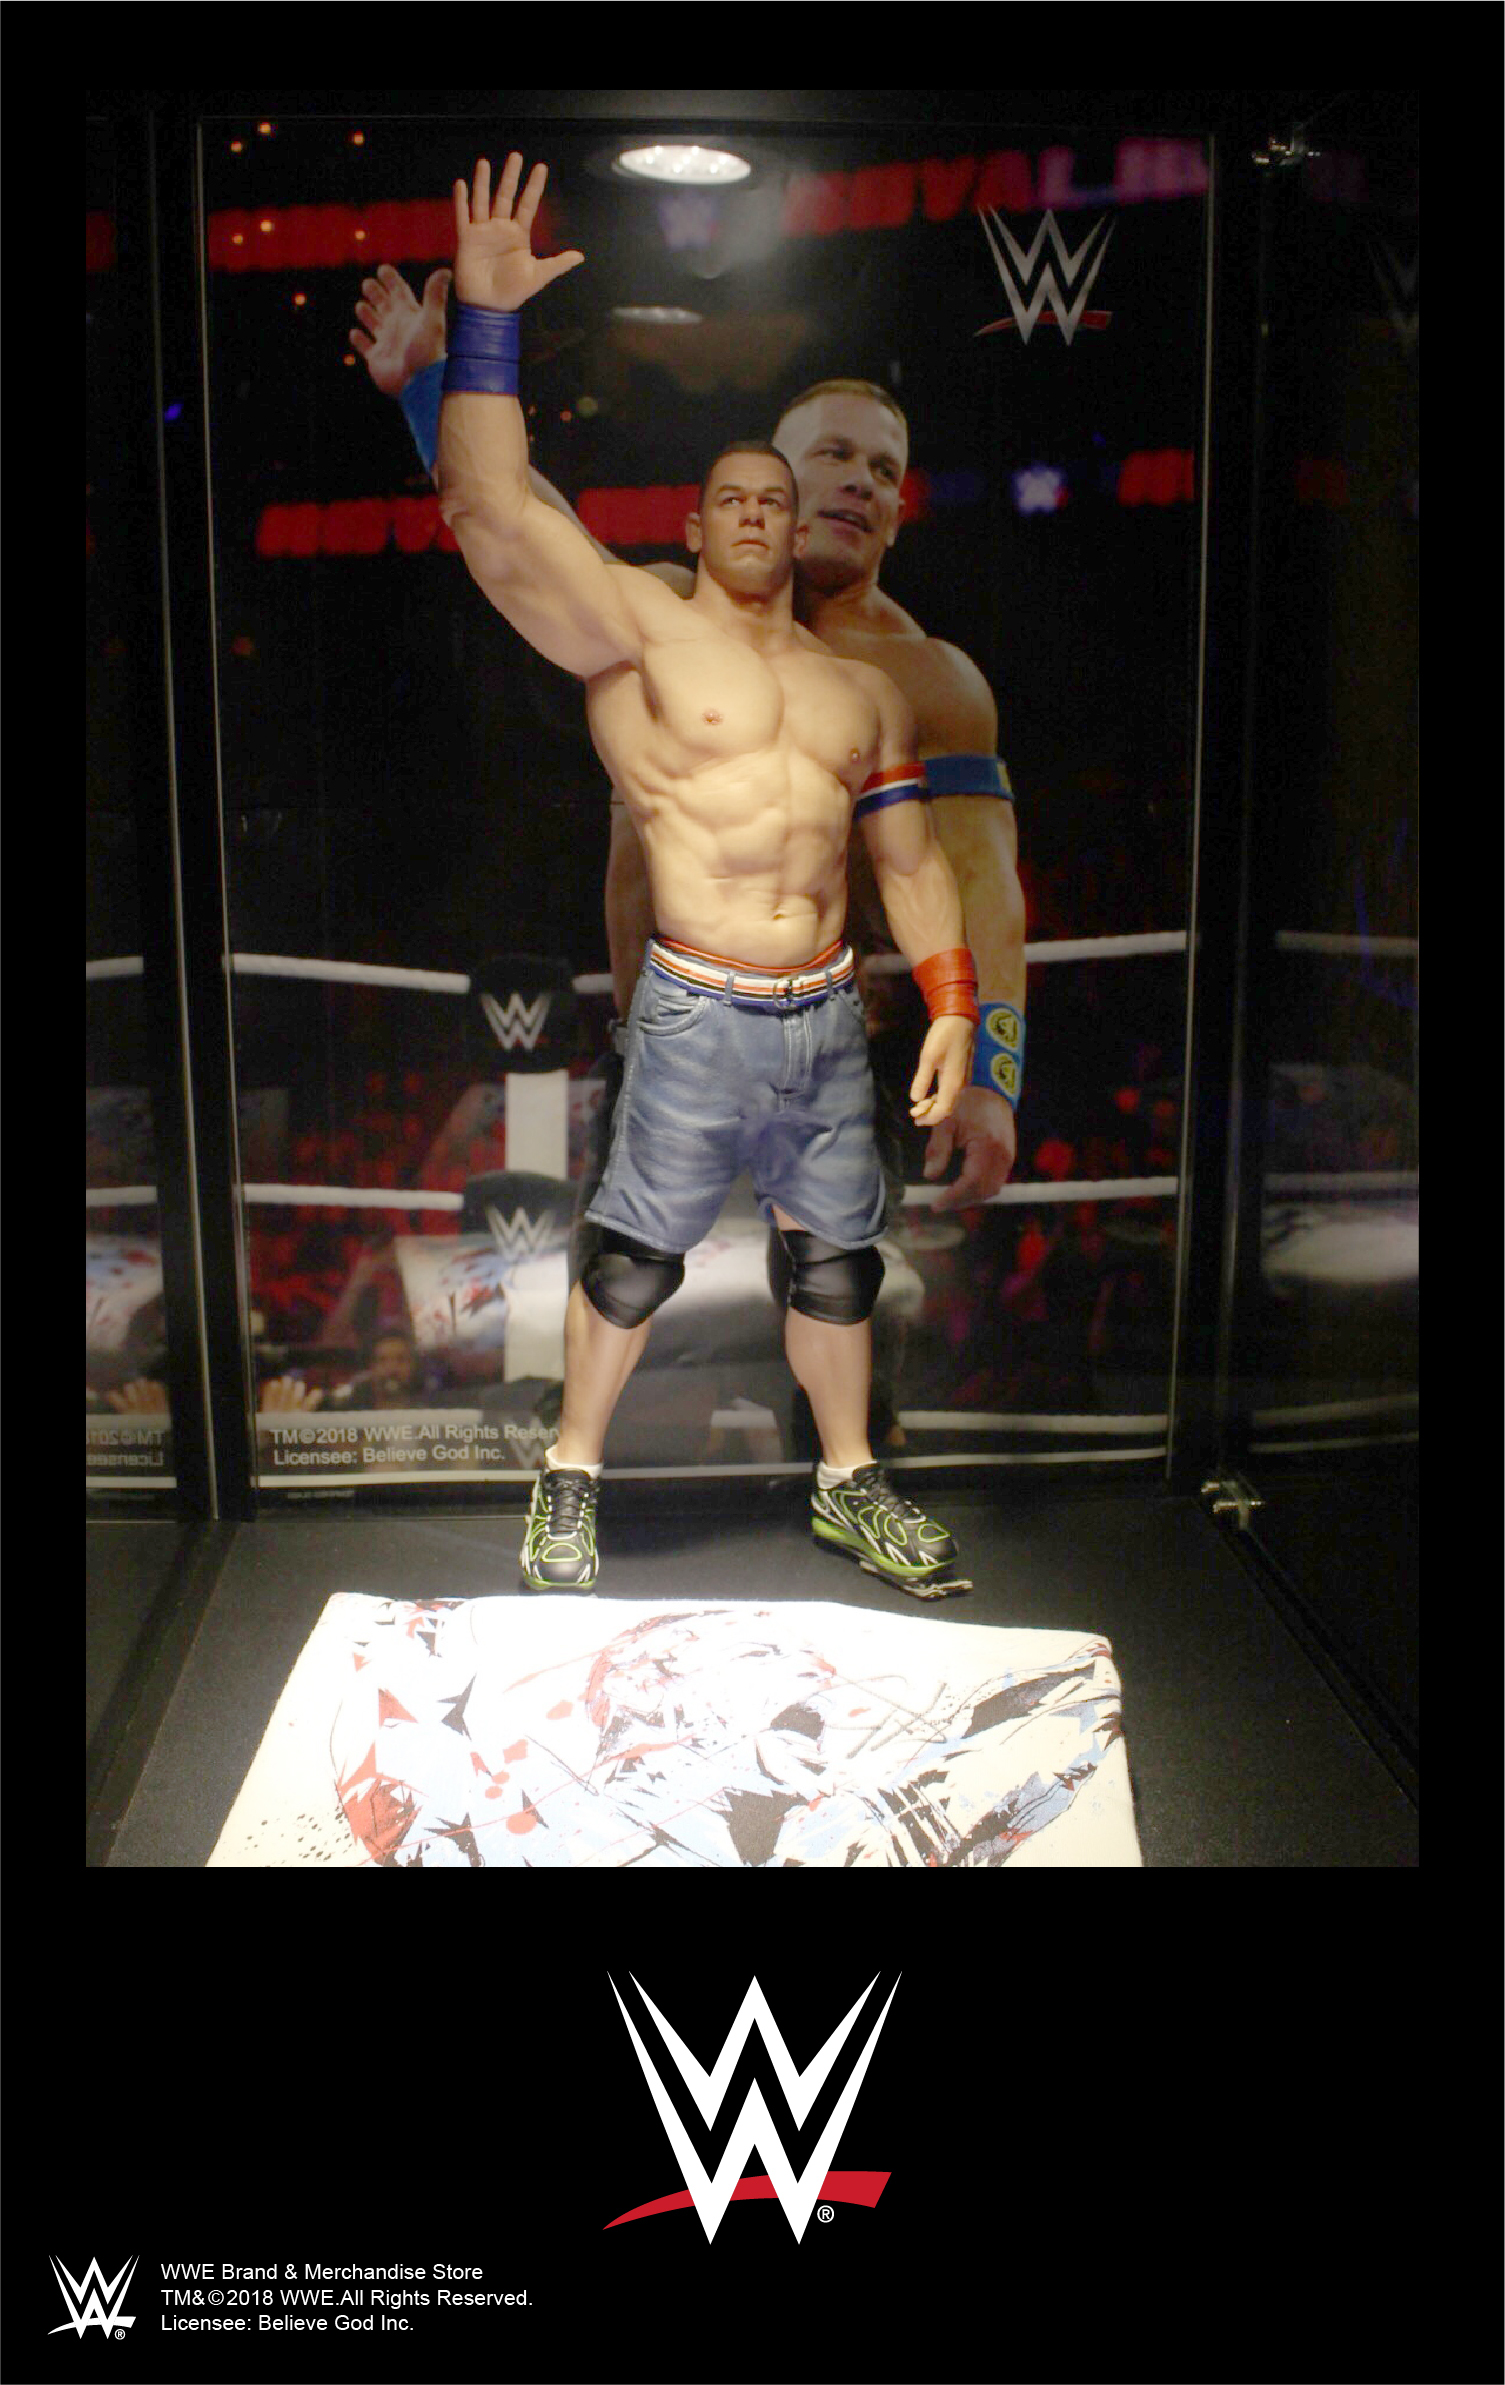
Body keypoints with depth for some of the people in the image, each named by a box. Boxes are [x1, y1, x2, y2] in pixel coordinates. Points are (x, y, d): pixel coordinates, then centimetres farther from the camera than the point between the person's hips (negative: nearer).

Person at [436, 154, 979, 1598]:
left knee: (836, 1263, 13)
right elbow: (493, 515, -12)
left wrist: (952, 1005, 7)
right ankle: (571, 1476, 23)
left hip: (829, 1016, 5)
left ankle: (848, 1486, 30)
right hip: (696, 1017, -4)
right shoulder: (640, 630, 0)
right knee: (633, 1263, 3)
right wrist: (485, 318, -17)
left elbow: (910, 855, 17)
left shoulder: (862, 692, 16)